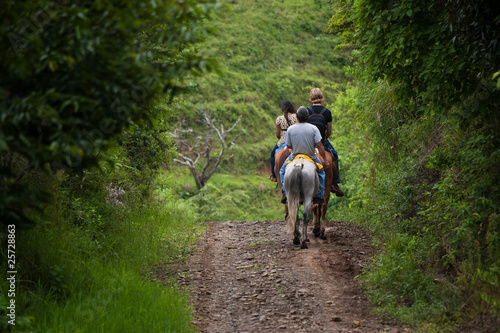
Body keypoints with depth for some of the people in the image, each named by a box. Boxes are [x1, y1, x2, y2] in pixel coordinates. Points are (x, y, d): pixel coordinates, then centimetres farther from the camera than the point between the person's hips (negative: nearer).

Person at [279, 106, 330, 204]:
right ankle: (319, 195, 21)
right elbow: (319, 145, -16)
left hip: (294, 156, 0)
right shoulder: (313, 128, -15)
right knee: (321, 172, 27)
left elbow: (289, 146, -4)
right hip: (311, 157, 0)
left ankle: (285, 192, 9)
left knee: (282, 171, 27)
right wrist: (325, 160, -7)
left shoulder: (290, 129, -13)